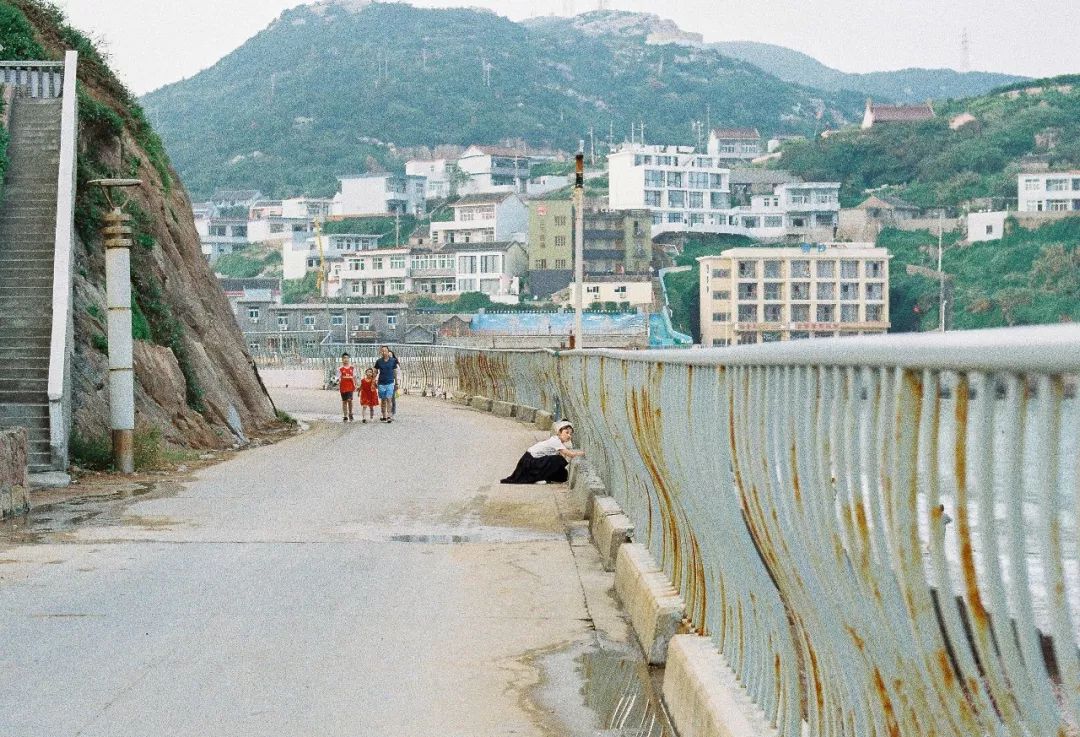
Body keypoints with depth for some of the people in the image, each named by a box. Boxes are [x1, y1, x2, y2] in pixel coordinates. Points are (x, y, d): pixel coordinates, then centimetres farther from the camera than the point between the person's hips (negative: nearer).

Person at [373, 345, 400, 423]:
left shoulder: (393, 361, 0)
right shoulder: (379, 361, 2)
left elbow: (395, 372, 9)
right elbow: (375, 372, 11)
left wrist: (396, 382, 12)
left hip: (390, 382, -2)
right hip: (381, 383, 2)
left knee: (389, 399, -11)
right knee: (383, 400, 7)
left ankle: (389, 416, -11)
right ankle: (384, 416, 14)